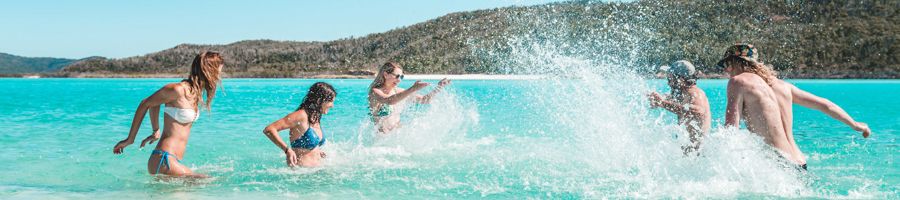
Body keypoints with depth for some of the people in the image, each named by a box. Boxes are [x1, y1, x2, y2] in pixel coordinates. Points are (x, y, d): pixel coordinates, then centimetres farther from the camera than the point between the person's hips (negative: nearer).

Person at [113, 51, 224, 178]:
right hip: (164, 161, -9)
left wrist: (156, 131, 28)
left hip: (174, 161, 10)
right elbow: (145, 104, -3)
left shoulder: (195, 92, 10)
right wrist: (130, 139, 2)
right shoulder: (178, 89, -15)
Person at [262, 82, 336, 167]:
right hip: (301, 169, -7)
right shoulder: (301, 116, -16)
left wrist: (317, 151, 12)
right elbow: (269, 130, -21)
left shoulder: (315, 118, 8)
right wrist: (287, 150, -28)